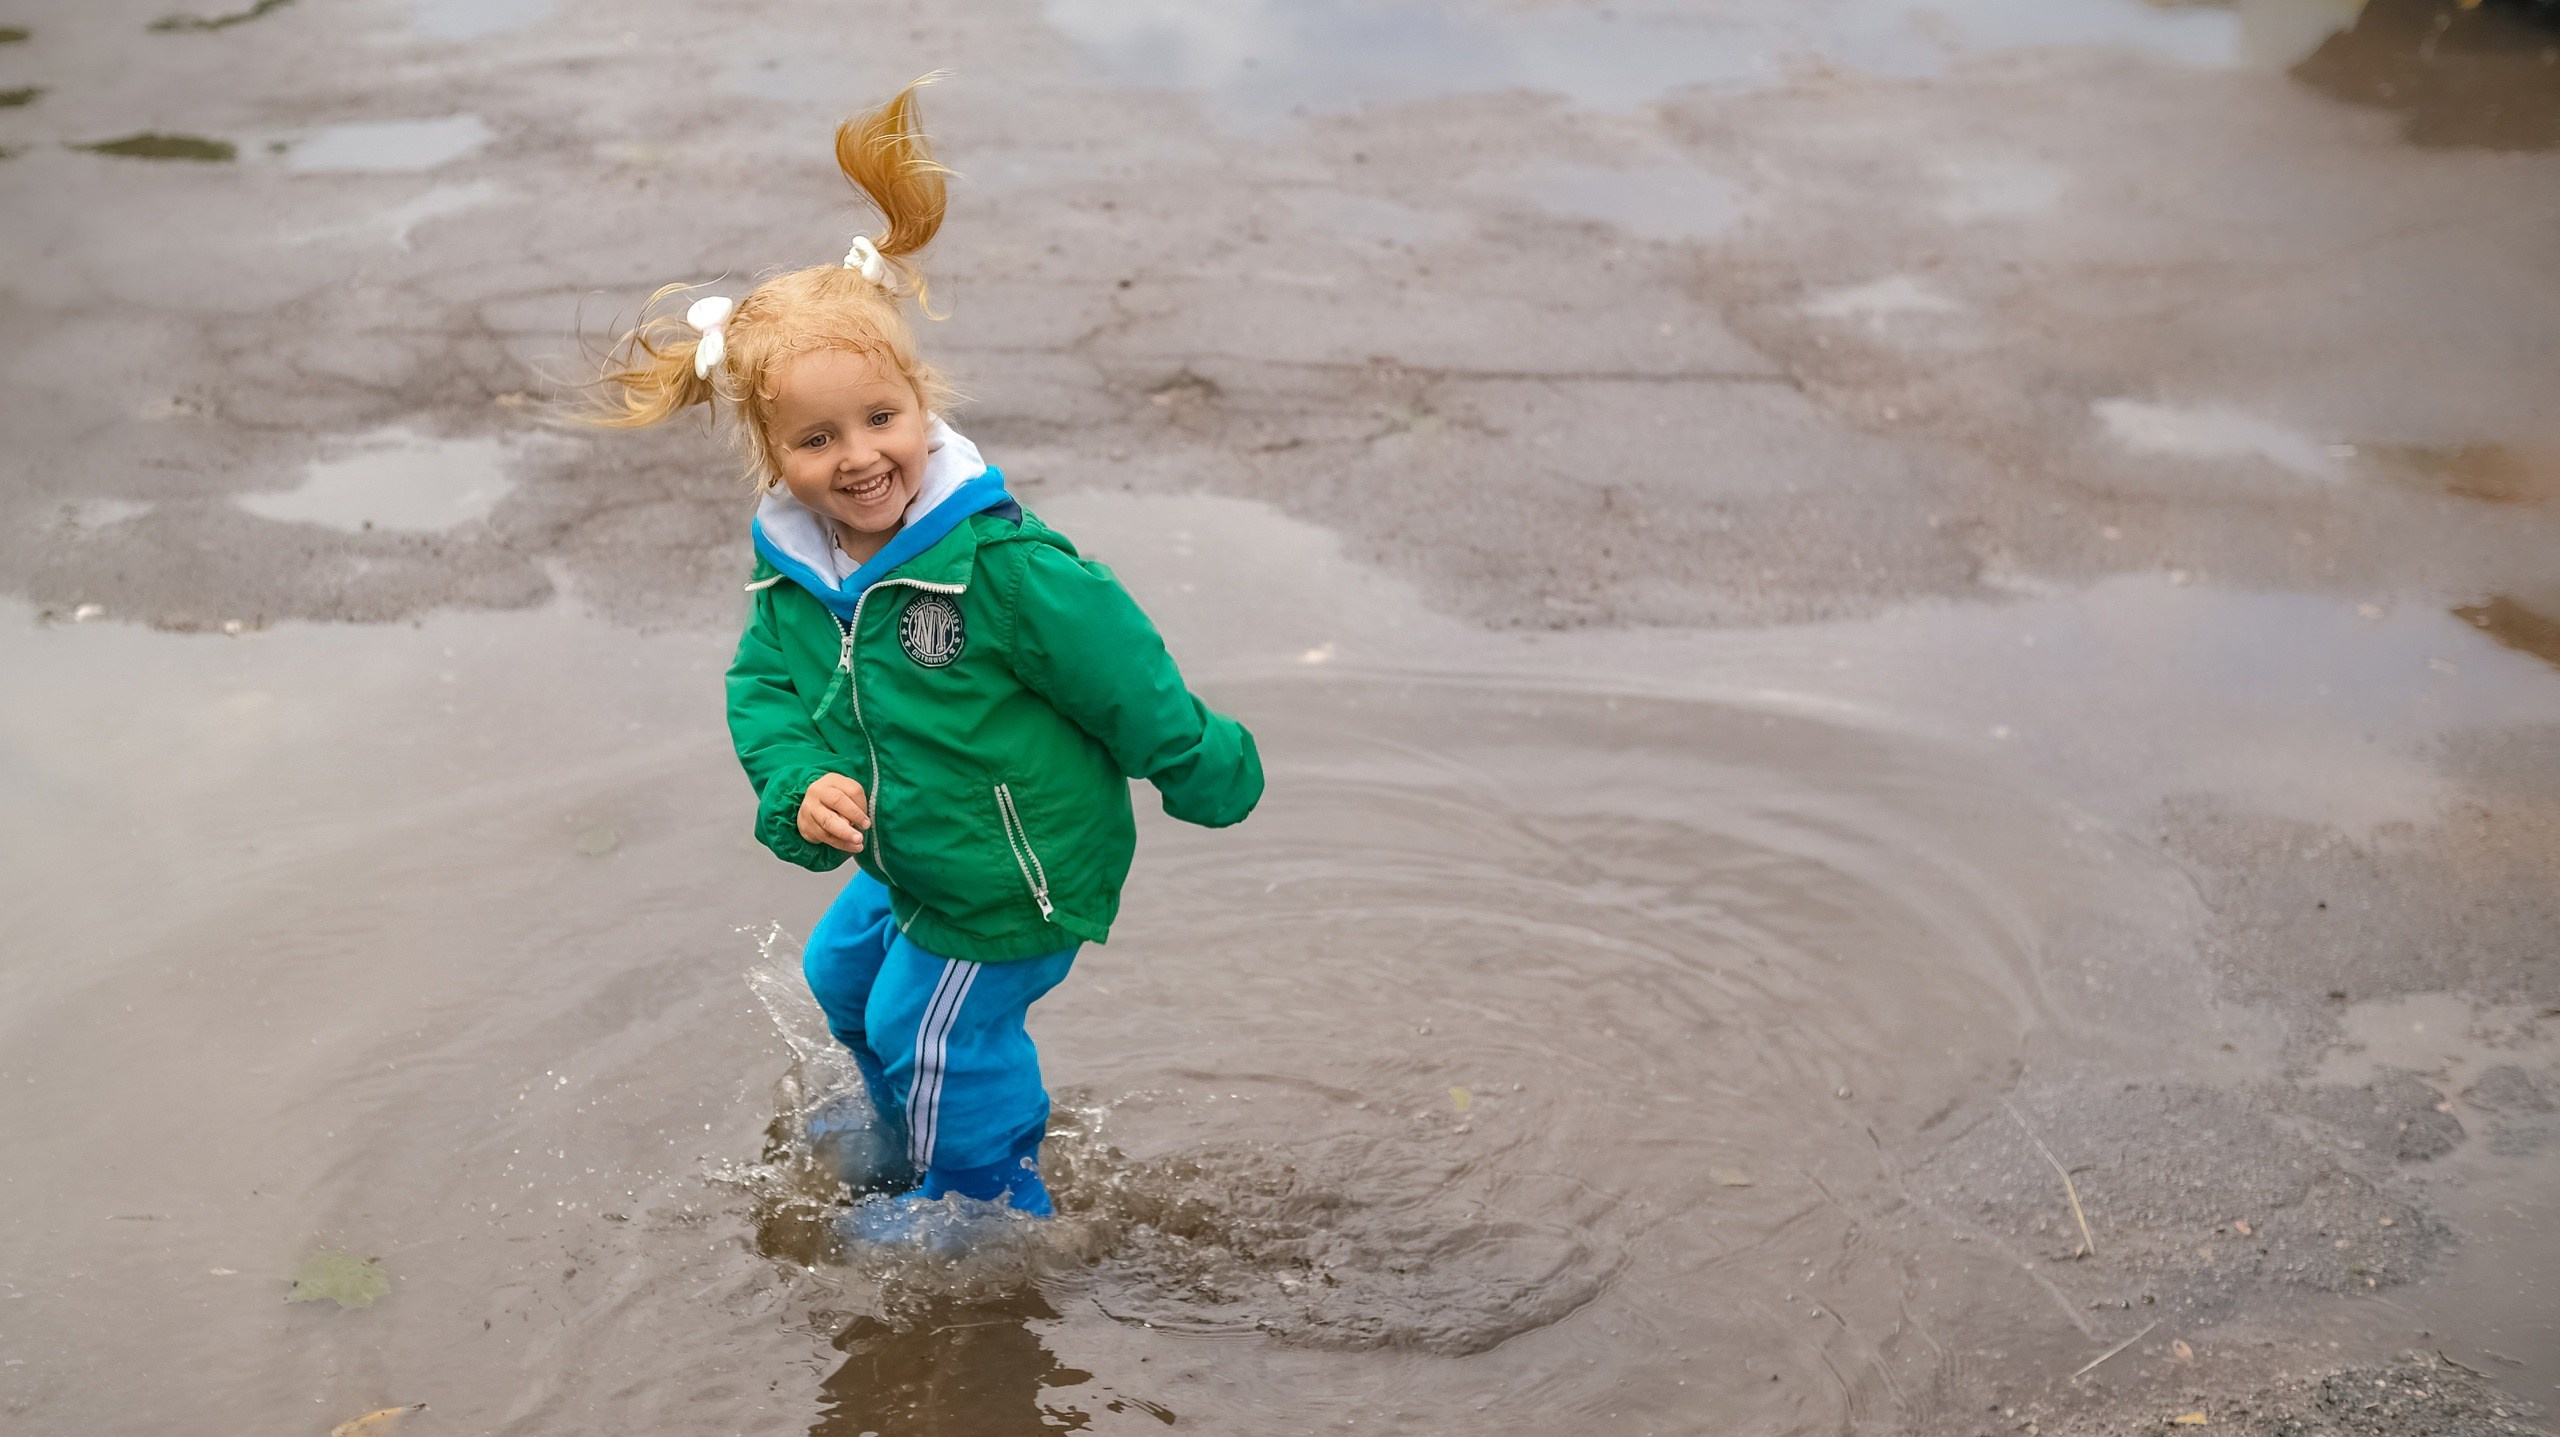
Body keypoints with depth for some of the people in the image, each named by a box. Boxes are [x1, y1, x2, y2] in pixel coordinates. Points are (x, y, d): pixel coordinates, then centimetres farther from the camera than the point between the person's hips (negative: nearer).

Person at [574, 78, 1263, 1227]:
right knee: (842, 973, 29)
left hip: (1012, 883, -8)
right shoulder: (794, 569, -9)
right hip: (910, 861, 9)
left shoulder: (999, 562, -32)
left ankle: (987, 1203, 36)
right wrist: (798, 786, -21)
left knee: (935, 1042, 7)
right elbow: (763, 686, -2)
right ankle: (909, 1139, 58)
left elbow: (1124, 678, -22)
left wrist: (1202, 774, -10)